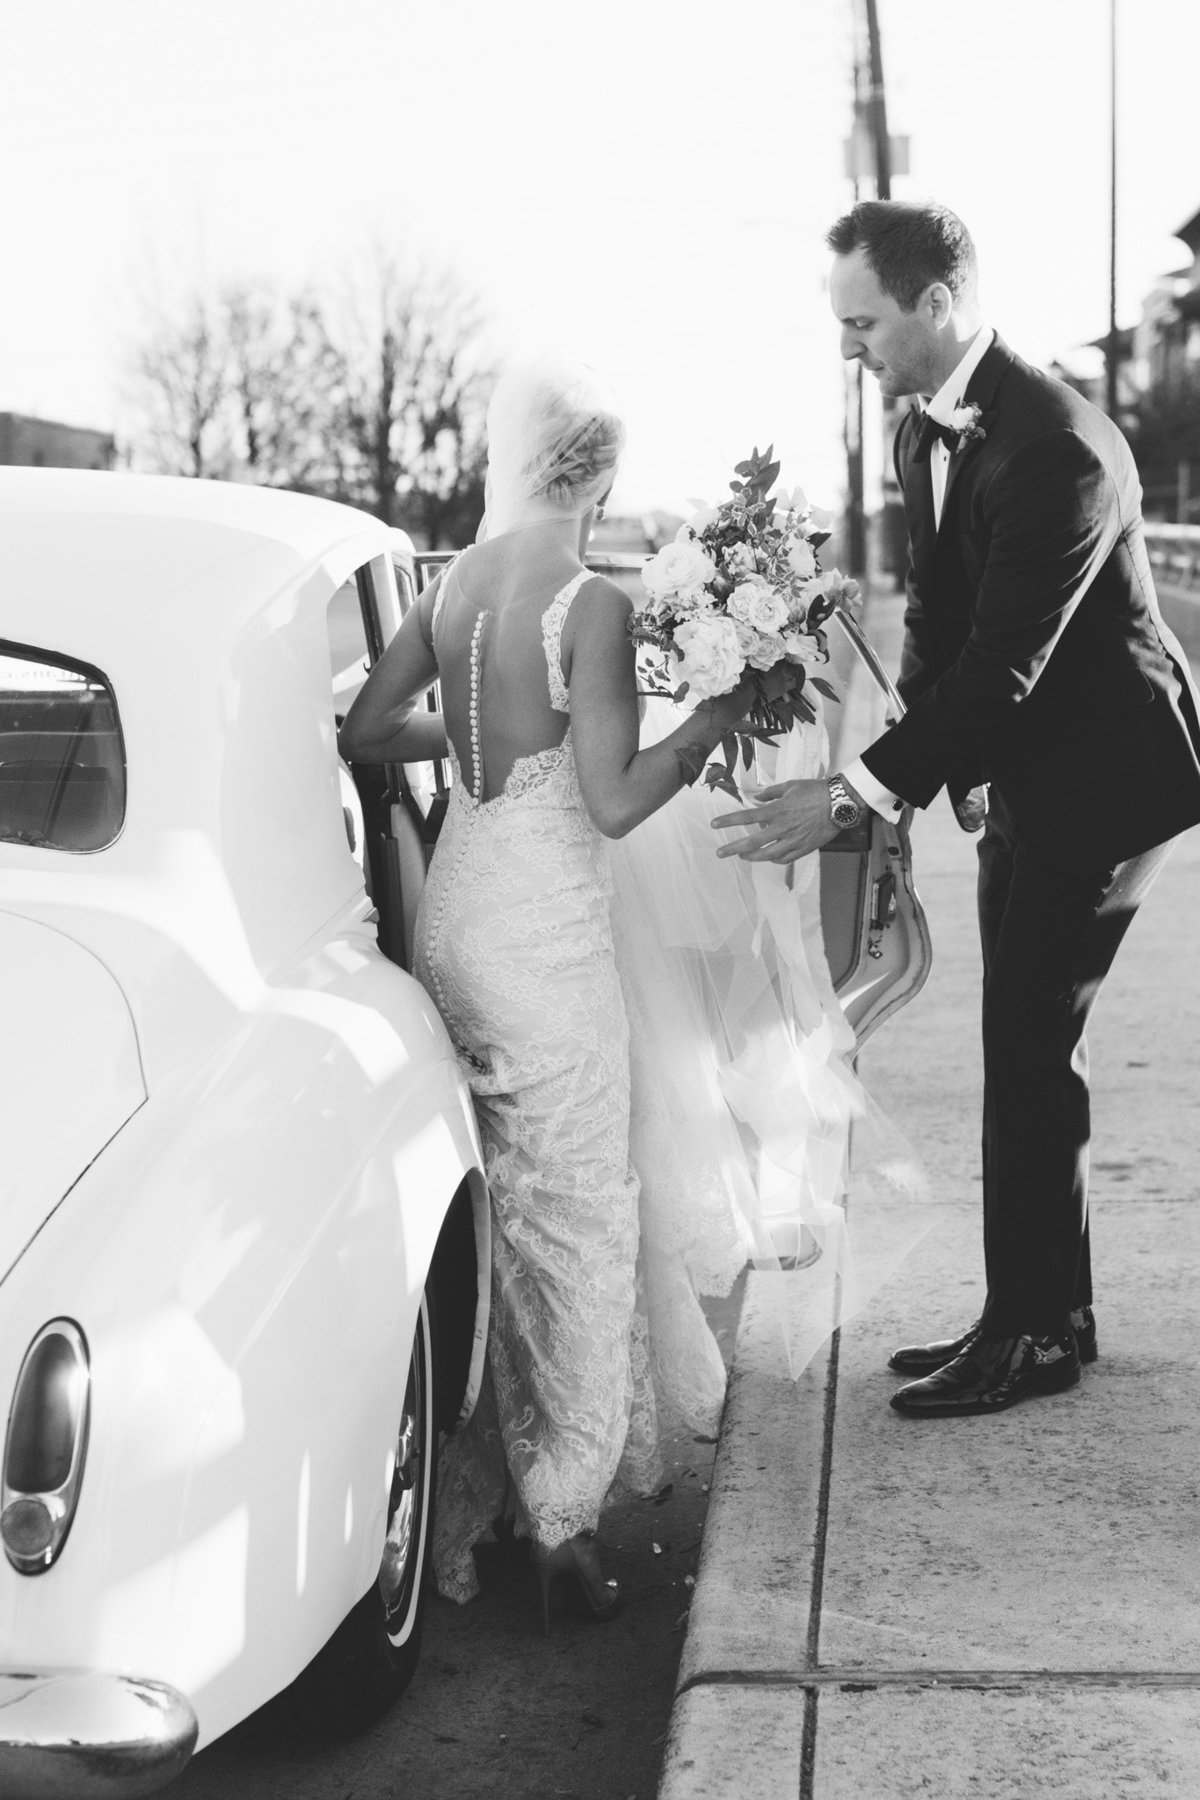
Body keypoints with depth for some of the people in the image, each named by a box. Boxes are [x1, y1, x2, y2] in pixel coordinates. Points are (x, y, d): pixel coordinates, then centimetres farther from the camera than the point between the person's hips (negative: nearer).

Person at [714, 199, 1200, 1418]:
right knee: (1026, 1048, 13)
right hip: (1022, 775, 9)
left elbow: (1005, 663, -29)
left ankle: (1030, 1330, 6)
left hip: (1102, 775, -9)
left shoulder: (1058, 452, -26)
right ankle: (1045, 1313, 24)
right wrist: (925, 764, -3)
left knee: (1031, 1048, -6)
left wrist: (855, 796, -31)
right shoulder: (926, 434, 3)